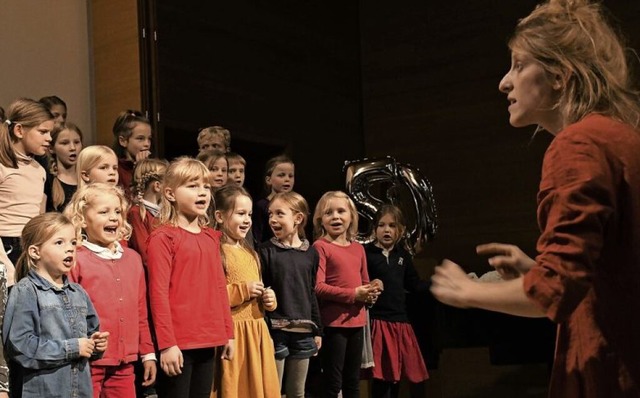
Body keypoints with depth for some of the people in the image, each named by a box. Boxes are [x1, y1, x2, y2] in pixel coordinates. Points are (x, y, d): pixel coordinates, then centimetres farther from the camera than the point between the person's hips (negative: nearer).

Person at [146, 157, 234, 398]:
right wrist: (166, 343, -14)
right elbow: (158, 292, -11)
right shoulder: (163, 237, -8)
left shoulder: (211, 237, 13)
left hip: (208, 340, 7)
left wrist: (227, 333, 14)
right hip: (179, 342, -6)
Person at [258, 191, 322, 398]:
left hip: (303, 331, 4)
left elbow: (312, 294, 12)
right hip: (275, 330, -4)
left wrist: (317, 329, 11)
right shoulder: (266, 250, -5)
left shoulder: (311, 253, 6)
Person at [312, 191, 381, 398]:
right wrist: (353, 295, -19)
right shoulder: (320, 247, -8)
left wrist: (371, 294, -2)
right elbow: (317, 287, -17)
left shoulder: (358, 248, 12)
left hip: (357, 321, 7)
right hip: (333, 323, -7)